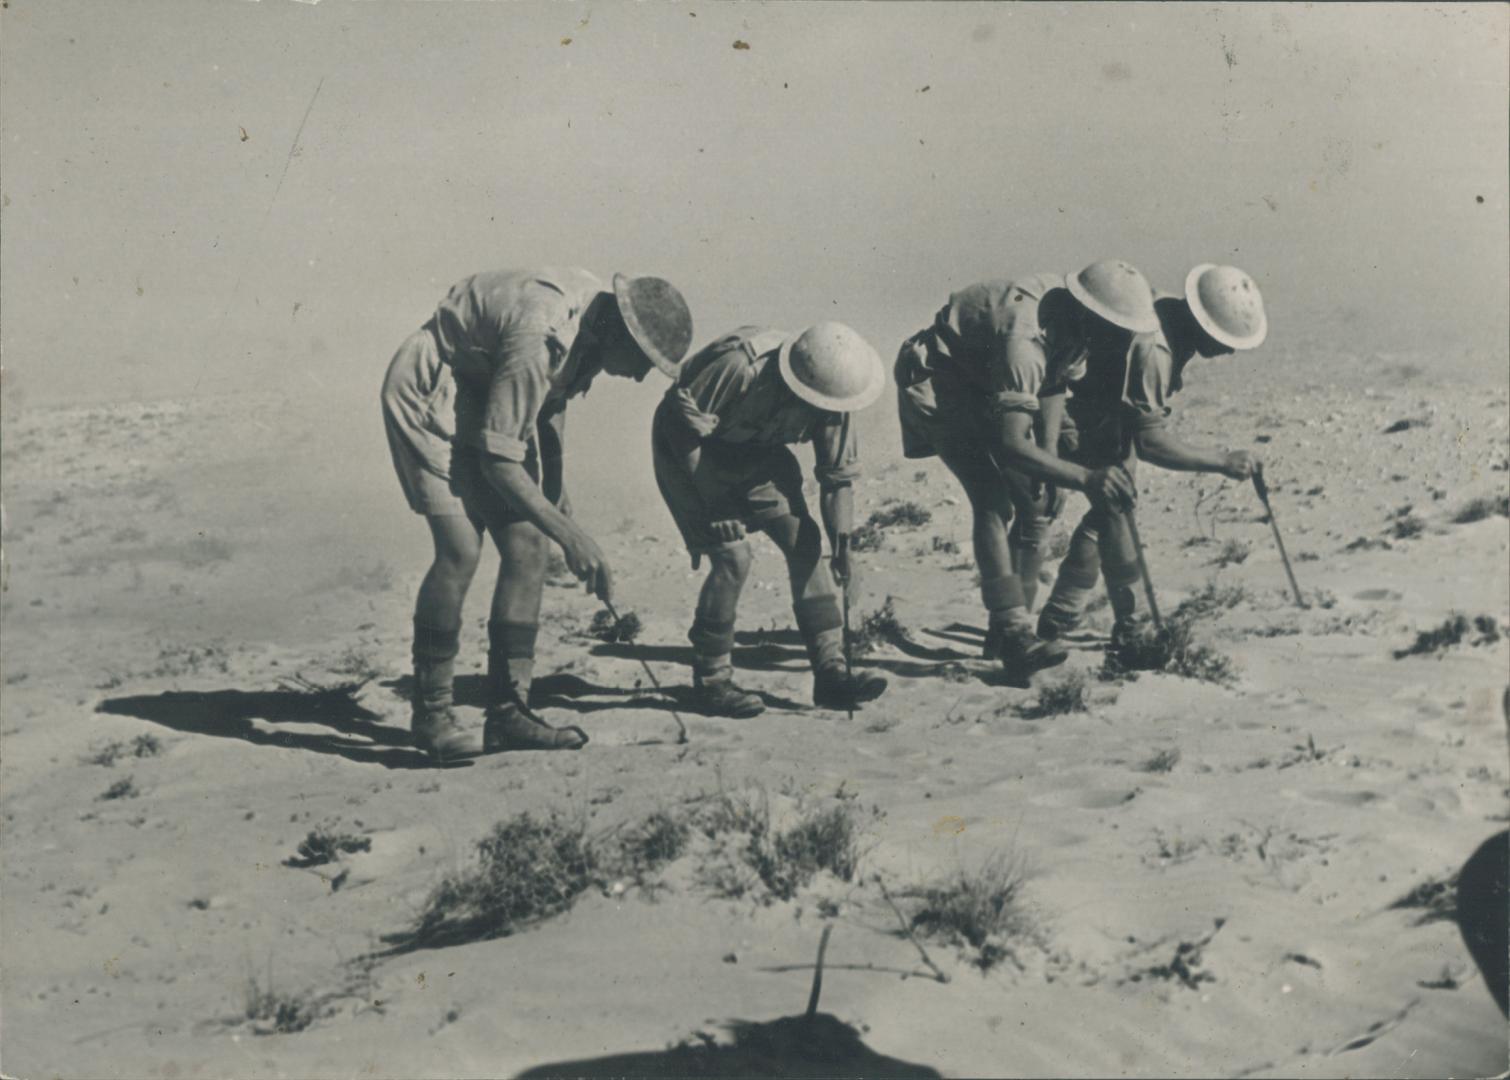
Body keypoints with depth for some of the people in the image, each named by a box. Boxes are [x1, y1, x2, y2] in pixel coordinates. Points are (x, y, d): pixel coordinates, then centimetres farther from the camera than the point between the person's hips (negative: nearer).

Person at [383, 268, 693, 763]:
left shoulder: (591, 313, -6)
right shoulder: (540, 339, -33)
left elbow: (553, 395, 13)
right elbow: (497, 461, -30)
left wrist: (556, 490, 15)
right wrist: (570, 535, -28)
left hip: (482, 395, 9)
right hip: (427, 389, -9)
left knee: (526, 547, -4)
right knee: (461, 548, -21)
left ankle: (508, 712, 0)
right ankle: (430, 712, -7)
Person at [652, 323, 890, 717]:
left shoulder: (829, 392, -17)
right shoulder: (740, 365, -37)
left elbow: (839, 472, -6)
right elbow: (682, 422, -27)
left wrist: (842, 539, -13)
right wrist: (711, 503, -25)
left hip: (755, 453, 6)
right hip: (688, 447, -6)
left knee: (804, 541, -7)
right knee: (732, 557, -17)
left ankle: (830, 671, -3)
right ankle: (710, 681, -2)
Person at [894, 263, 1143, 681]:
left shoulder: (1069, 316, -11)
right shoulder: (1023, 342, -38)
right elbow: (1012, 446, -40)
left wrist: (1049, 459, -8)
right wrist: (1083, 478, -45)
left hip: (984, 384, 9)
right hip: (937, 382, -9)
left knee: (1037, 501, 0)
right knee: (993, 501, -24)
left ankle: (1006, 628, 7)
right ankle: (1013, 633, -27)